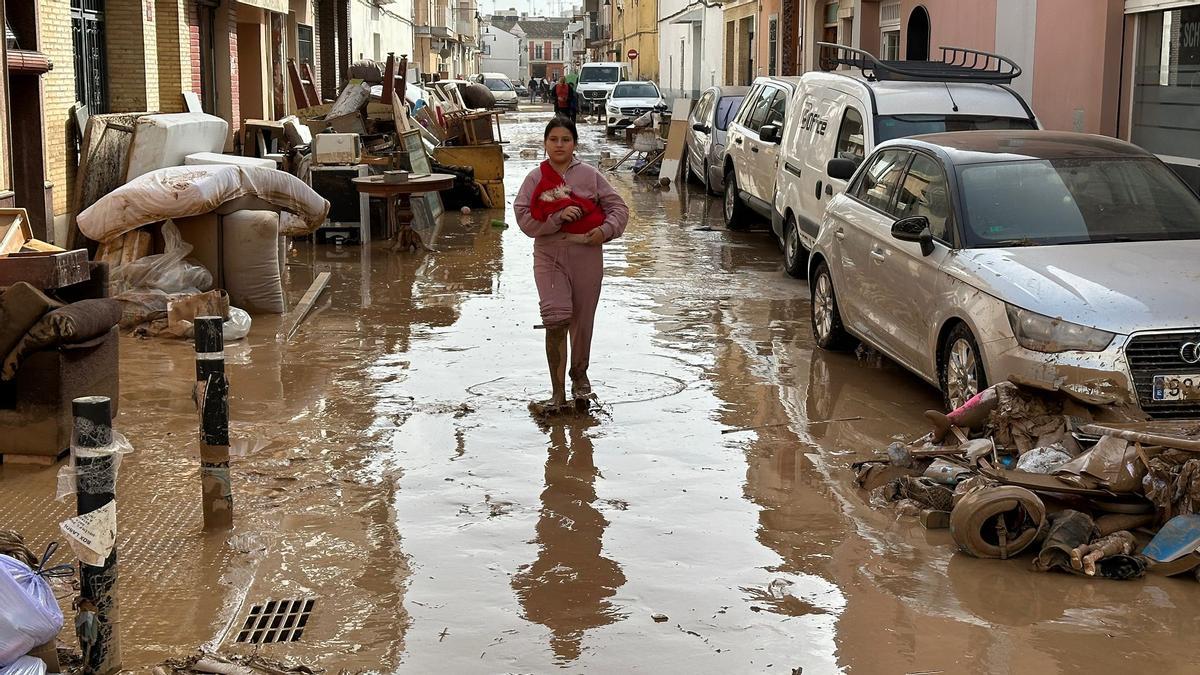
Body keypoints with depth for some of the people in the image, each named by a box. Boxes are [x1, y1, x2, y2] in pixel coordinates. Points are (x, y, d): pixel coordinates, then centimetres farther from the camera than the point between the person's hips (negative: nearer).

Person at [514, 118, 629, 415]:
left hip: (586, 255, 1)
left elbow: (618, 207, 5)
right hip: (549, 256, -1)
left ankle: (579, 375, 38)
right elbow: (524, 219, -7)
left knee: (582, 321, 11)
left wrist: (606, 229, -14)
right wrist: (558, 217, -19)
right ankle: (558, 394, -9)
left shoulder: (590, 176, 2)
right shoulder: (535, 179, 2)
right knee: (556, 319, -16)